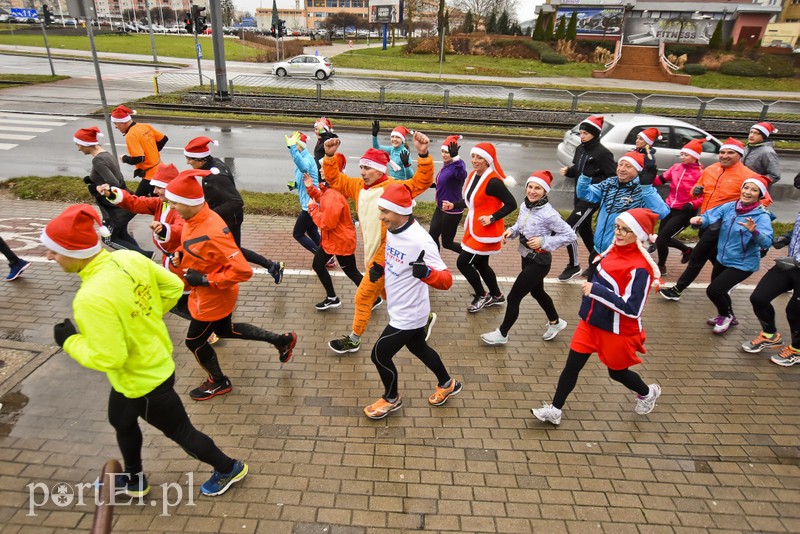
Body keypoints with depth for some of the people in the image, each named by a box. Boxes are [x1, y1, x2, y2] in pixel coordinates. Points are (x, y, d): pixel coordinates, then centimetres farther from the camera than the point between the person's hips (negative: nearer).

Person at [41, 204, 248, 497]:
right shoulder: (129, 258, -12)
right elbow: (173, 287, 0)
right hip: (156, 360, 9)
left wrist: (70, 342, -13)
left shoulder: (91, 298, -35)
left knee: (179, 430, 15)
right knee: (121, 421, 31)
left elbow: (109, 358, -30)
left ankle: (229, 468, 37)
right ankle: (133, 479, 55)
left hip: (143, 380, -9)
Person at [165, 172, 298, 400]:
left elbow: (242, 270, -36)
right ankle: (281, 340, 38)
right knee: (225, 330, 28)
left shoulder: (212, 232, -35)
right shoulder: (194, 219, -8)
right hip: (204, 294, 9)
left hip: (213, 298, -9)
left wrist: (205, 280, -28)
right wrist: (179, 254, -6)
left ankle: (218, 382, 41)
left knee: (195, 341, 14)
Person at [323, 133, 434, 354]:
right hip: (372, 251, 8)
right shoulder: (358, 186, 5)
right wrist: (330, 156, -6)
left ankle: (354, 340, 21)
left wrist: (423, 154, -39)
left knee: (363, 297, 2)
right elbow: (334, 178, 10)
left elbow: (422, 181, -25)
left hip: (386, 253, -8)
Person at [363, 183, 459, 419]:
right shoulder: (392, 230, -4)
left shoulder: (420, 241, -31)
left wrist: (425, 272, -50)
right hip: (401, 309, 9)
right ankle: (447, 384, 51)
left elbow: (446, 280, -31)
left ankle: (391, 399, 35)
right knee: (417, 347, 27)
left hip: (408, 314, -9)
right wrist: (380, 268, -2)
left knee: (380, 354, 5)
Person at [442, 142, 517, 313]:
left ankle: (482, 296, 17)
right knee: (480, 264, 19)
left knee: (463, 262, -5)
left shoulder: (493, 181, -23)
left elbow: (511, 204, -20)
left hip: (486, 232, -9)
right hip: (474, 229, 9)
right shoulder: (473, 175, 4)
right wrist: (453, 205, 4)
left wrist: (492, 218, -26)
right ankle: (497, 296, 39)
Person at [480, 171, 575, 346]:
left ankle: (502, 334, 20)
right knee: (537, 292, 27)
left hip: (539, 261, -8)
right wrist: (511, 231, -8)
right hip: (527, 257, 8)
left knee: (513, 297, 0)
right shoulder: (525, 205, -4)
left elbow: (570, 235, -18)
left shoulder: (548, 213, -25)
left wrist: (544, 241, -25)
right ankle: (555, 322, 52)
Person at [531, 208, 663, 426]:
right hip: (591, 322, 6)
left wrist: (596, 291, -32)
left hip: (618, 332, -6)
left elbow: (632, 308, -29)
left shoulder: (639, 268, -25)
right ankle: (555, 410, 17)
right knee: (572, 365, 5)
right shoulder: (614, 251, -1)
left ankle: (648, 393, 51)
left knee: (618, 372, 18)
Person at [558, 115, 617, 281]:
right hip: (579, 195, 9)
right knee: (584, 229, 20)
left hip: (591, 199, -9)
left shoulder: (603, 153, -18)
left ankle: (574, 266, 5)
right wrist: (568, 171, -2)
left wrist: (592, 182, -25)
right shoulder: (580, 149, 5)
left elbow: (614, 177, -18)